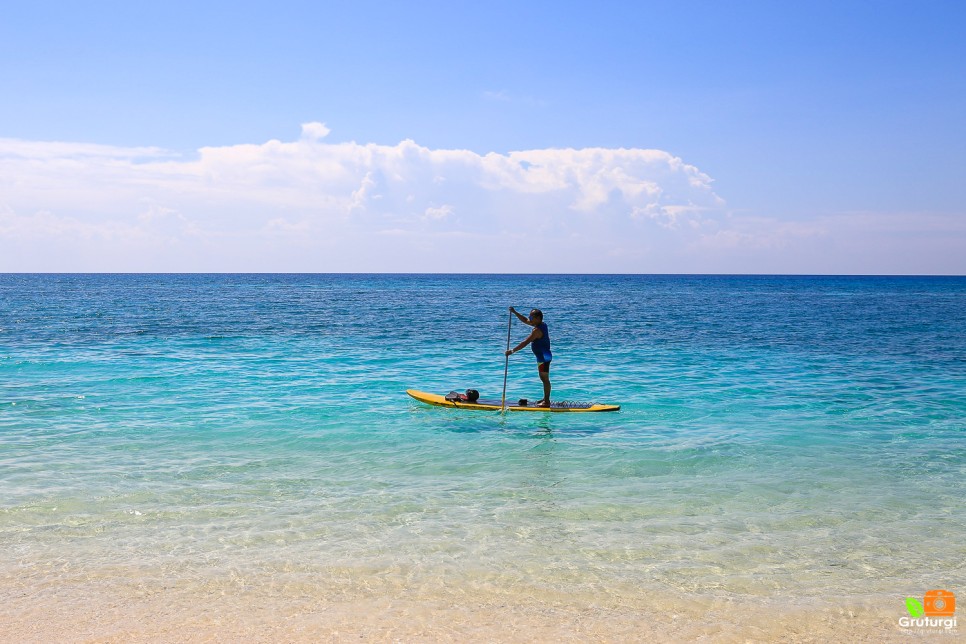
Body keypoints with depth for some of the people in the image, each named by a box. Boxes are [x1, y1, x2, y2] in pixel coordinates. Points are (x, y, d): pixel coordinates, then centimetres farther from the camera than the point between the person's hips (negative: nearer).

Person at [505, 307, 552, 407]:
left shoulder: (537, 330, -21)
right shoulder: (542, 324, 9)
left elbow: (525, 343, -26)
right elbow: (525, 320, 19)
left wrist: (512, 351, -25)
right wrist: (514, 312, 12)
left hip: (543, 357, -10)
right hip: (543, 356, 10)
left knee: (545, 379, -6)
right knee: (544, 379, 17)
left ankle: (547, 402, -2)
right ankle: (546, 399, 26)